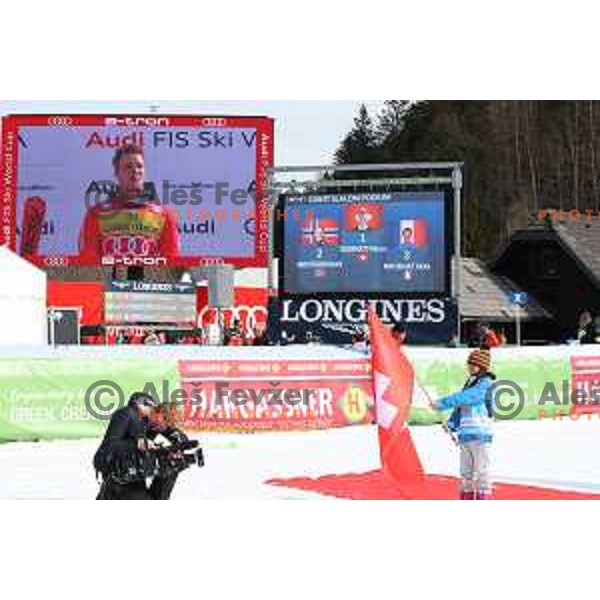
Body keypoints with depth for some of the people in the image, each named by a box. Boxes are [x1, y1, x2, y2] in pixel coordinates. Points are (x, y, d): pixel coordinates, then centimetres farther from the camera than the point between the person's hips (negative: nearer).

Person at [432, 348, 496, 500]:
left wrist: (442, 403, -18)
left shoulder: (486, 384, -9)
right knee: (466, 473, 12)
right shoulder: (469, 384, 17)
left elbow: (464, 398, -20)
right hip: (465, 436, 8)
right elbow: (460, 407, 16)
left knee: (481, 473, -7)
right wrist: (451, 424, 1)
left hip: (480, 435, -8)